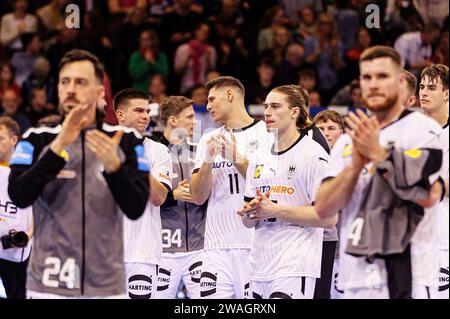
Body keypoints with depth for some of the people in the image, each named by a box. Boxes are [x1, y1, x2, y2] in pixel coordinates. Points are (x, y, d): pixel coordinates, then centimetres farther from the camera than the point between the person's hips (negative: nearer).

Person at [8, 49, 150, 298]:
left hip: (106, 285, 1)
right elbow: (18, 196, -11)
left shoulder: (125, 140, 5)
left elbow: (135, 209, -3)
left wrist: (113, 165, -20)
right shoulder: (37, 140, 4)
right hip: (48, 285, -1)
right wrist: (59, 146, -19)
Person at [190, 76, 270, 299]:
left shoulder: (266, 133, 1)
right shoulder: (209, 140, 17)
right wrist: (208, 162, -4)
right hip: (217, 247, 4)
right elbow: (198, 197, 12)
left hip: (255, 245, -4)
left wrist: (238, 158, -13)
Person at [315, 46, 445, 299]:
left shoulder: (422, 129, -2)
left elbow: (429, 196, -17)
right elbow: (324, 208, 7)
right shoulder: (348, 140, 17)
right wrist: (356, 164, -8)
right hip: (356, 277, 6)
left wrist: (378, 154, -16)